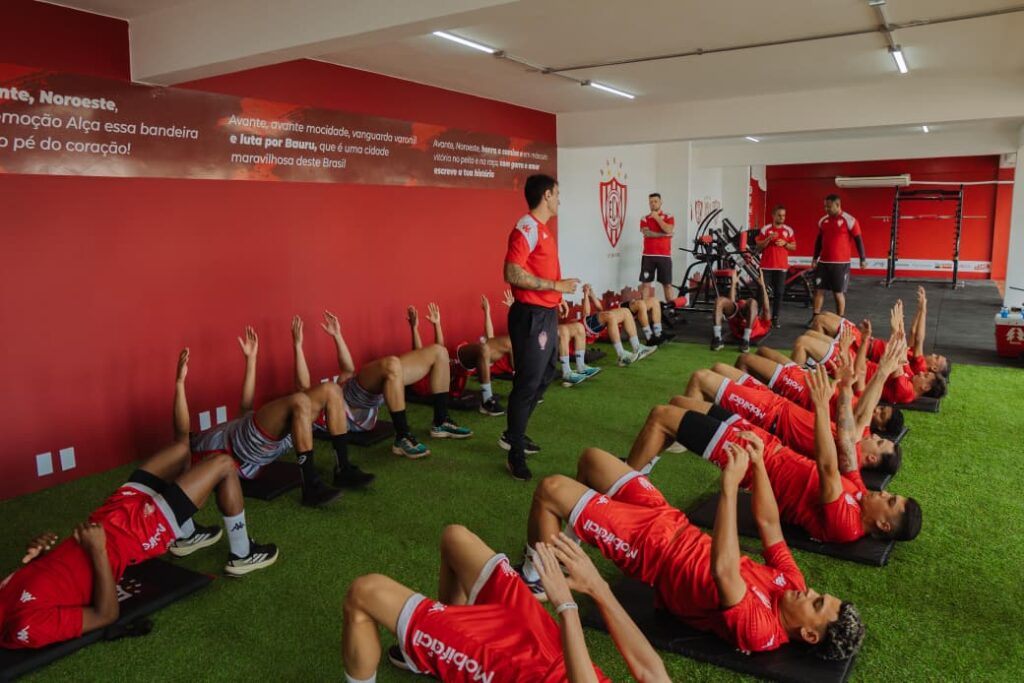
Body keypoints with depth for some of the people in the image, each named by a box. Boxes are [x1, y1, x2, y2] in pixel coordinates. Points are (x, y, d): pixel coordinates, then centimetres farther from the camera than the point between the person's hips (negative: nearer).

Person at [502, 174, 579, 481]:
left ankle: (514, 433, 32)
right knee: (528, 383, -4)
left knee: (543, 378, 19)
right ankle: (516, 454, 7)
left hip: (547, 314, 10)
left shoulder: (543, 228, 14)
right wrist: (556, 285, -19)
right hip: (531, 316, -10)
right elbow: (512, 274, -24)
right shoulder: (526, 228, -16)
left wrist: (558, 294, 15)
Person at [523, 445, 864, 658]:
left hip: (649, 547, -7)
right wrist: (758, 465, -14)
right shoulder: (792, 583, -6)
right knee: (591, 457, 13)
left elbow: (723, 572, -44)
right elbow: (768, 521, 0)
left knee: (550, 489, -15)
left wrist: (730, 485, -49)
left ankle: (536, 576, 13)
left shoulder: (759, 630, -27)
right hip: (667, 521, 8)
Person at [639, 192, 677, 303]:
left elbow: (668, 230, -13)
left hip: (664, 256, 0)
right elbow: (646, 233, -11)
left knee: (667, 283, 3)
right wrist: (664, 234, -11)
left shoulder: (668, 217, 6)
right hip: (648, 255, 0)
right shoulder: (644, 219, 7)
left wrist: (657, 218, -8)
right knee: (645, 282, -1)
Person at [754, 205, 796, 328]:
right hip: (766, 266, -2)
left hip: (782, 266, 2)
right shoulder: (765, 229, 1)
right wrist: (769, 238, -15)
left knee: (779, 293, 1)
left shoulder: (789, 230, 7)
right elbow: (758, 247, 0)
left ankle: (775, 318, 7)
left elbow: (794, 247, 10)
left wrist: (785, 243, -9)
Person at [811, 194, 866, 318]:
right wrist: (815, 258, 17)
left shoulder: (849, 220, -8)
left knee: (838, 293, 1)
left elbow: (858, 240, -5)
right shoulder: (823, 220, 8)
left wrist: (863, 259, -8)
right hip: (823, 262, 5)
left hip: (841, 263, -5)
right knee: (819, 290, 3)